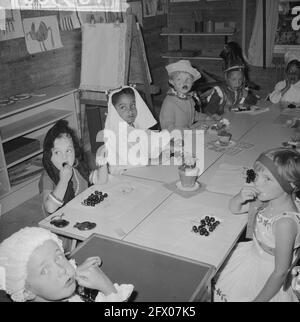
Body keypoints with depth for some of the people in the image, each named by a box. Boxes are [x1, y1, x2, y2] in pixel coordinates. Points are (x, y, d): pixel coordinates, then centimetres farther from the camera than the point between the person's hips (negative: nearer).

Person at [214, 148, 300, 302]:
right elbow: (234, 208, 2)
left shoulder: (286, 222, -35)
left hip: (268, 278, -6)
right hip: (253, 255, 6)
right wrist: (241, 197, -22)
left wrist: (258, 300, -19)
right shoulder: (267, 199, -15)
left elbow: (280, 272, -28)